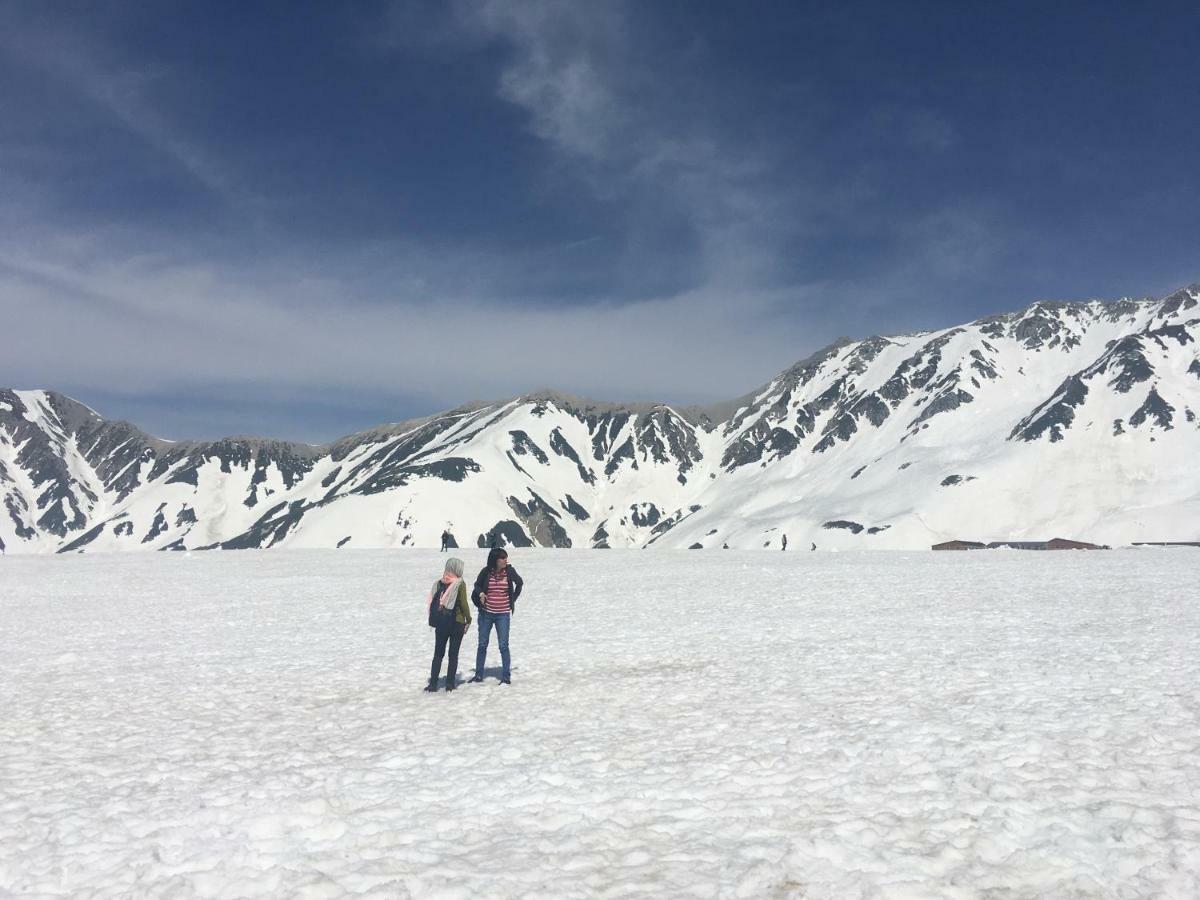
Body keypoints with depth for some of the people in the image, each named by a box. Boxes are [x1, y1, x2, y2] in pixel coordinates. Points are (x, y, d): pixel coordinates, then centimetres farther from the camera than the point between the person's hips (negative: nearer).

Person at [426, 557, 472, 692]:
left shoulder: (439, 582, 4)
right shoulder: (460, 583, -9)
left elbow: (432, 601, 5)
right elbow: (463, 604, -13)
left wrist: (434, 620, 11)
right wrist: (468, 620, 0)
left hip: (440, 623, 3)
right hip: (456, 622, -3)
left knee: (438, 654, 11)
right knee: (453, 654, 6)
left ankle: (433, 684, 8)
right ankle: (450, 683, 6)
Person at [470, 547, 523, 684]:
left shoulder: (509, 571, -8)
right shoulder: (486, 571, -8)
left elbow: (519, 583, 11)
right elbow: (477, 585, 10)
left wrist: (513, 600, 8)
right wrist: (481, 593, -10)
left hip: (503, 614, -1)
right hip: (486, 613, 1)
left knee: (503, 646, -2)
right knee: (482, 644, 9)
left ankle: (506, 676, 6)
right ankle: (478, 674, 20)